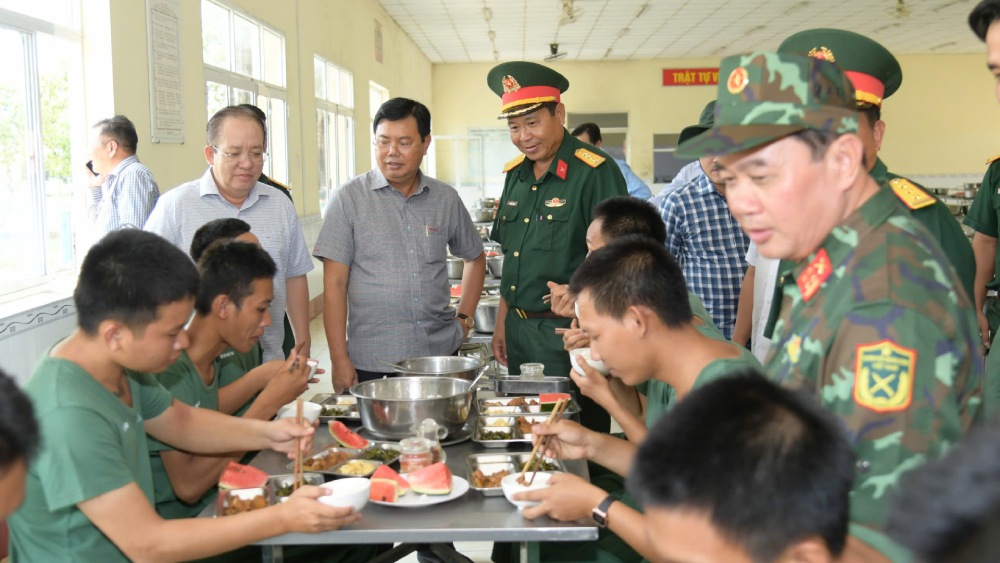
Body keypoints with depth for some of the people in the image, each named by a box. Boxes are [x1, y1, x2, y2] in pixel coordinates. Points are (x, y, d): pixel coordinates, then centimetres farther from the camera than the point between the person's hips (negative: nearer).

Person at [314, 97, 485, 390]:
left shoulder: (446, 198, 6)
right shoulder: (349, 199, -4)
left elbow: (475, 257, 22)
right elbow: (334, 284, -5)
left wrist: (465, 317, 10)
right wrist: (339, 360, -9)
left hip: (441, 354, 3)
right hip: (371, 365, -3)